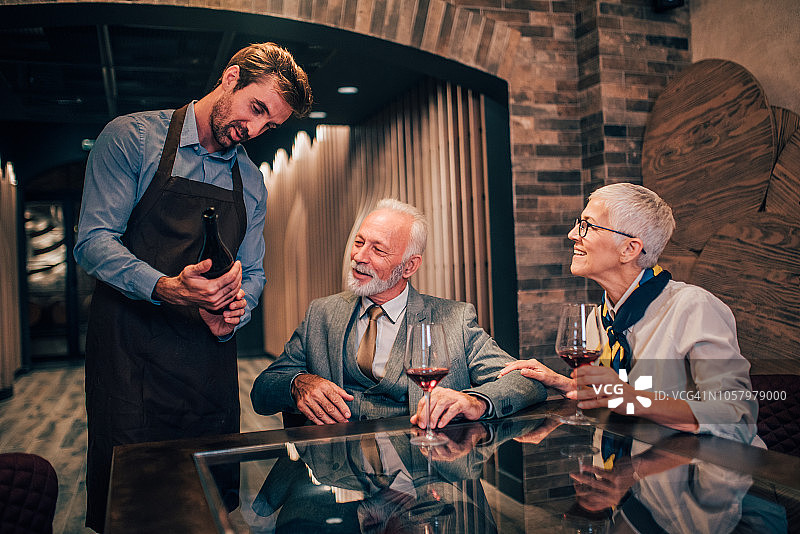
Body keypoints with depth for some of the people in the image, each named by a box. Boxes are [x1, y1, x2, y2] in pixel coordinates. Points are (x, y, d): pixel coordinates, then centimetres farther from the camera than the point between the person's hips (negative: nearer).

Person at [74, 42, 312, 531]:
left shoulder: (252, 183, 12)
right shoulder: (132, 137, -2)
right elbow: (93, 241, -9)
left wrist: (236, 311, -8)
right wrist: (164, 288, -26)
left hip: (212, 357, 4)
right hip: (130, 349, -4)